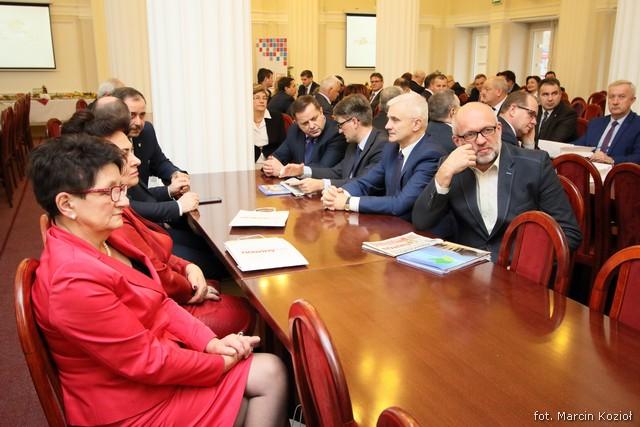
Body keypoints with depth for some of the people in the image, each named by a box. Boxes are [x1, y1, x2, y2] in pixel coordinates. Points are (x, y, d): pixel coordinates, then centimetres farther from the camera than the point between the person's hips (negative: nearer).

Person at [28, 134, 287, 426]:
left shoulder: (103, 243, 0)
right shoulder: (75, 281, -31)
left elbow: (158, 302, 5)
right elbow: (148, 361, -25)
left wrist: (211, 342, -7)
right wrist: (223, 362, -13)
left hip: (153, 354, 8)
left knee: (270, 372, 3)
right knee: (269, 375, -4)